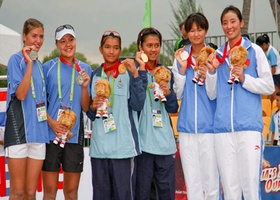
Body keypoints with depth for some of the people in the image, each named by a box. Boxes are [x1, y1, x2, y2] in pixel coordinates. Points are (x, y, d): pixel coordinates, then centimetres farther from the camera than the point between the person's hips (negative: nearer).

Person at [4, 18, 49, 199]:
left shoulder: (40, 65, 16)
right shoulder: (16, 59, -2)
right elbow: (21, 94, -14)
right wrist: (29, 63, -15)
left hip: (39, 131, 6)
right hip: (19, 129, -6)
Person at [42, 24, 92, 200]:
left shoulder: (85, 69, 8)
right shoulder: (48, 67, 2)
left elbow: (86, 108, 5)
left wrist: (84, 86, -11)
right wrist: (52, 123, -14)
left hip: (75, 135, 2)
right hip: (50, 134, -2)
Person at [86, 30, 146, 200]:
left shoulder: (129, 73, 2)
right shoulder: (95, 75, 14)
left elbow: (138, 105, -10)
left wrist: (135, 74, -16)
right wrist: (93, 107, -4)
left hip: (124, 145, -4)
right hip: (99, 146, 4)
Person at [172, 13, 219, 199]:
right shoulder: (181, 57, 8)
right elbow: (178, 94, 5)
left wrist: (209, 74, -18)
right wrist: (182, 67, -6)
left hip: (209, 126, -2)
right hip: (187, 127, 3)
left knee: (211, 180, 2)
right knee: (192, 182, 7)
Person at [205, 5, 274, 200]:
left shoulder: (255, 50, 5)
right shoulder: (218, 55, 15)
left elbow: (269, 87, 2)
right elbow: (212, 95, 15)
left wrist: (245, 78, -10)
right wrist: (212, 72, 0)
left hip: (249, 126, -3)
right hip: (223, 127, 3)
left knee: (250, 183, -6)